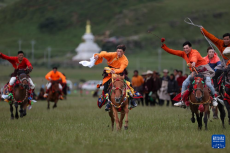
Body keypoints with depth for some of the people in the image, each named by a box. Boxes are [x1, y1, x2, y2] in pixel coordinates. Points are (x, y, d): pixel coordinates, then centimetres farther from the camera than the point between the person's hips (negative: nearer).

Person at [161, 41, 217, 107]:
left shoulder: (195, 52, -19)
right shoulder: (184, 54, 4)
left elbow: (194, 57, -44)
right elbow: (173, 52, 3)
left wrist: (193, 62, -68)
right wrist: (163, 46, -7)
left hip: (204, 69, -8)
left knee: (208, 83, -23)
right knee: (185, 83, 3)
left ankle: (214, 98, -1)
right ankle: (182, 100, 12)